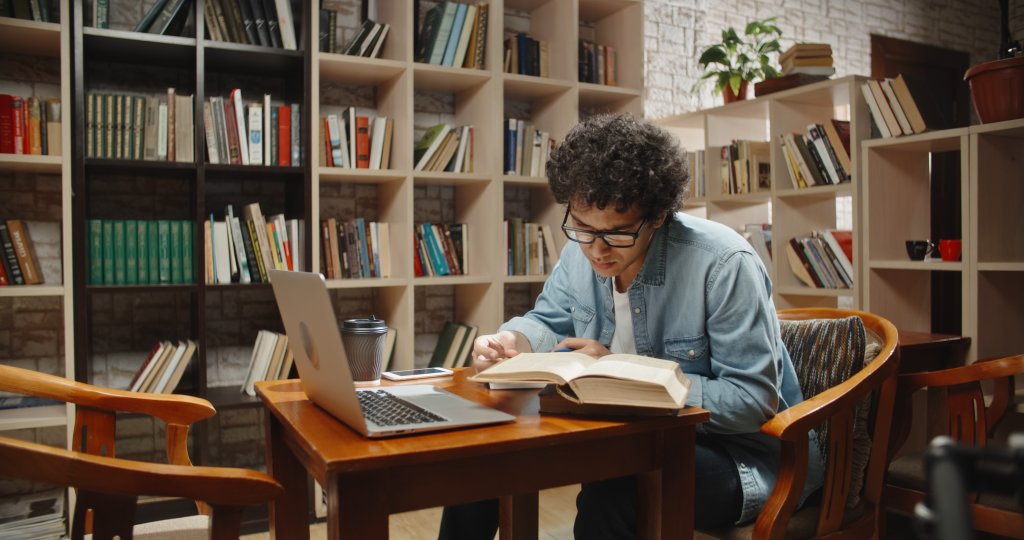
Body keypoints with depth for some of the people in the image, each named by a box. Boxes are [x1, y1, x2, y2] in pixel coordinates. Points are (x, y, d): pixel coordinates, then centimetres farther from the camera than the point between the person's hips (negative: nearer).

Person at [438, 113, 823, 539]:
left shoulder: (725, 264, -24)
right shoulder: (581, 249, -5)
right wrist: (512, 341, -13)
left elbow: (754, 402, -23)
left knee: (612, 486, -37)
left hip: (736, 452, -6)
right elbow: (551, 322, 12)